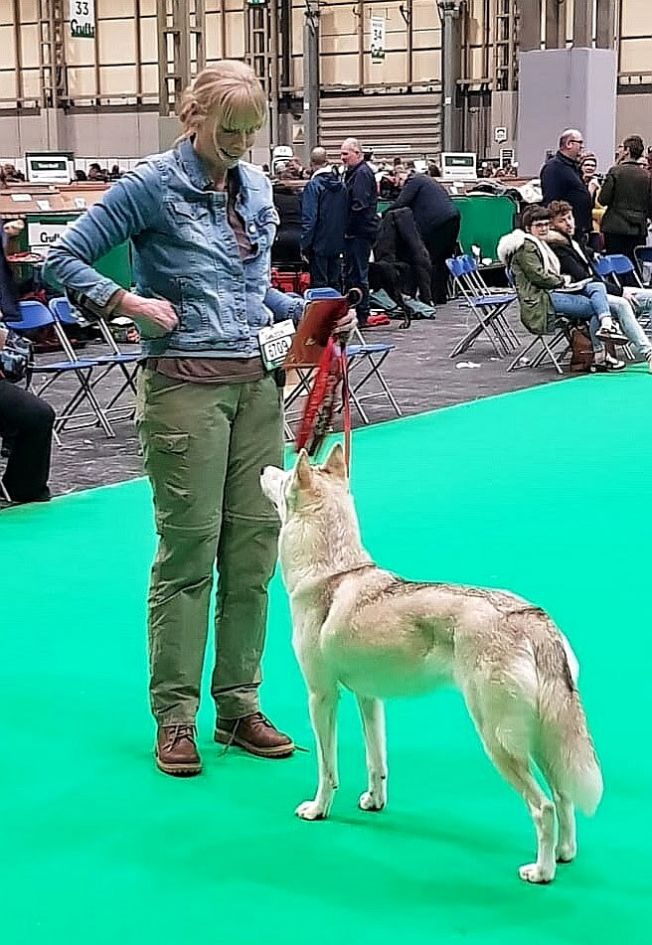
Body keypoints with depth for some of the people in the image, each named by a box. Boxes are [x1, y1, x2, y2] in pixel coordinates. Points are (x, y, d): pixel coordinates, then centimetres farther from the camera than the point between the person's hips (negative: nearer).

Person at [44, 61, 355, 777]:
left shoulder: (255, 187, 12)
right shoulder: (152, 185, -6)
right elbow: (65, 260, -6)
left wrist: (309, 313, 7)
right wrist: (133, 302, -16)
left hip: (256, 383, 6)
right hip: (185, 385, -6)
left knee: (254, 545, 6)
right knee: (189, 550, -4)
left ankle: (238, 706, 17)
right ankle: (174, 717, 7)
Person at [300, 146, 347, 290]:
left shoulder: (313, 185, -13)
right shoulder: (341, 185, 6)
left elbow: (309, 218, -17)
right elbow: (345, 214, 12)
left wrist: (305, 245, -13)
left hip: (319, 244, -6)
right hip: (337, 243, 6)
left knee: (319, 284, -1)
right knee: (335, 283, 12)